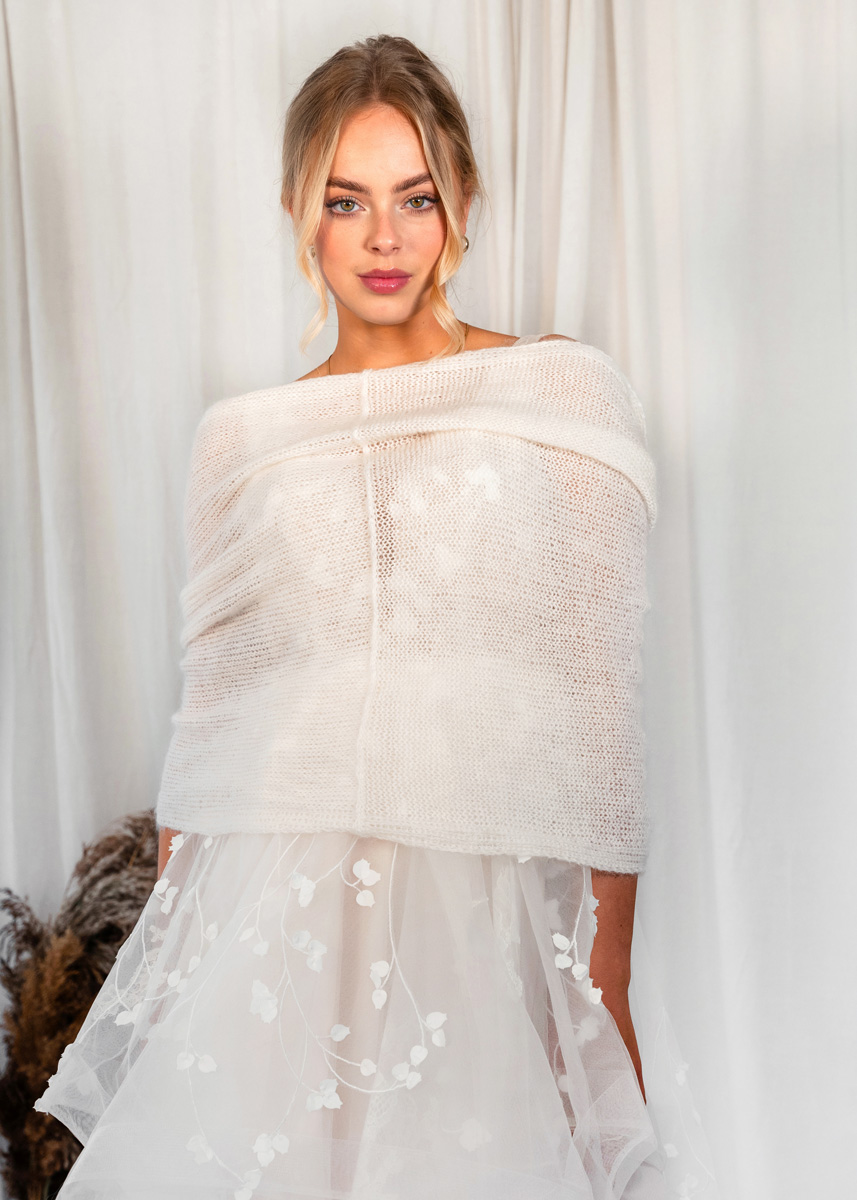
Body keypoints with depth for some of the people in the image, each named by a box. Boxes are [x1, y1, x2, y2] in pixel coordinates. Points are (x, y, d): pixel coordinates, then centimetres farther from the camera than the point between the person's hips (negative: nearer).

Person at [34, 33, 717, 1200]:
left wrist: (610, 994, -5)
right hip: (272, 915, 2)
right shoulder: (240, 438, 10)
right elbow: (209, 710, 12)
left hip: (493, 910, -1)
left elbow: (602, 702, -1)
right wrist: (165, 957, 11)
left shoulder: (568, 391, 2)